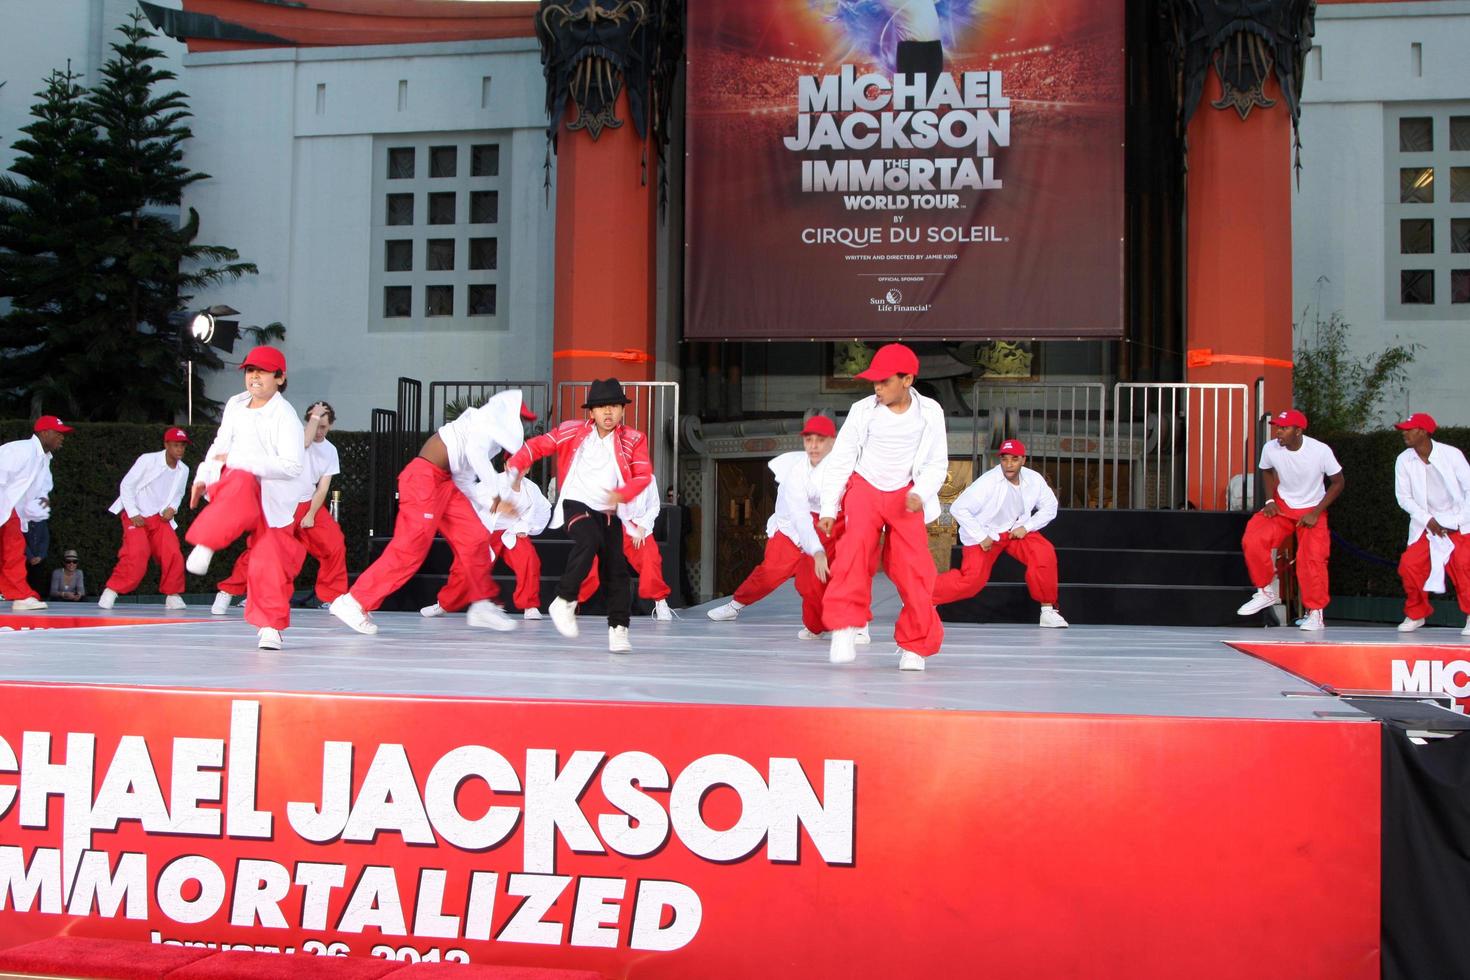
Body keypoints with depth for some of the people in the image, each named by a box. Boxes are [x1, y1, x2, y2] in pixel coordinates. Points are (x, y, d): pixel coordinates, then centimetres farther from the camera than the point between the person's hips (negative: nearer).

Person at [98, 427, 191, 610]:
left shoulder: (183, 470, 2)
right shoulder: (148, 460, -14)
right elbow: (126, 485, -10)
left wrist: (172, 508, -3)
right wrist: (133, 514, -15)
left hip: (160, 518, 5)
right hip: (135, 516, -5)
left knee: (173, 554, -10)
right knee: (136, 554, -21)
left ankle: (172, 595, 6)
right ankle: (111, 591, -7)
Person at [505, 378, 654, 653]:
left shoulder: (633, 440, 1)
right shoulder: (573, 431, -1)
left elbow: (644, 474, -4)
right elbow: (539, 445, 3)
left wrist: (623, 494, -23)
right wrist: (516, 465, -14)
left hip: (609, 512, 3)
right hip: (575, 503, -3)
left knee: (616, 570, -3)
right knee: (590, 540, -32)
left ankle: (618, 629, 8)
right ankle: (564, 601, -17)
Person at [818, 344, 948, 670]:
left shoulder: (929, 411, -4)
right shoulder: (862, 411, -7)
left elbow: (938, 463, 2)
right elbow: (840, 460, 0)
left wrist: (920, 493, -16)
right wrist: (828, 508, -3)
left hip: (906, 494, 1)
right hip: (865, 487, -1)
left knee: (914, 569, -9)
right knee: (858, 540, -28)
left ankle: (914, 645, 6)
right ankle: (845, 625, -23)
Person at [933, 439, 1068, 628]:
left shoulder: (1034, 479, -11)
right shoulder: (989, 481, -24)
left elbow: (1049, 506, 3)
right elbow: (958, 508, -24)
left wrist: (1026, 527, -11)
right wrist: (981, 537, -21)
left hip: (1017, 532, 4)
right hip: (985, 535, -4)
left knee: (1045, 554, -22)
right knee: (972, 579, -19)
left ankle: (1048, 610, -9)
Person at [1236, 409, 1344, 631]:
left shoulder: (1321, 451, -22)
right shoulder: (1270, 448, -16)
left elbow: (1338, 483, -8)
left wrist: (1316, 512, -14)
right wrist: (1270, 500, -5)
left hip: (1312, 510, -2)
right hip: (1281, 506, 2)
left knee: (1313, 558, -15)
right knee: (1252, 540, -19)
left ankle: (1315, 613, 2)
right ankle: (1266, 592, 2)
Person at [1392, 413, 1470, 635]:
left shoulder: (1451, 454, -13)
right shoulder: (1403, 460, -5)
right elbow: (1403, 497, -1)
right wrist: (1428, 520, -10)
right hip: (1424, 523, 3)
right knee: (1409, 565, -7)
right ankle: (1416, 614, 14)